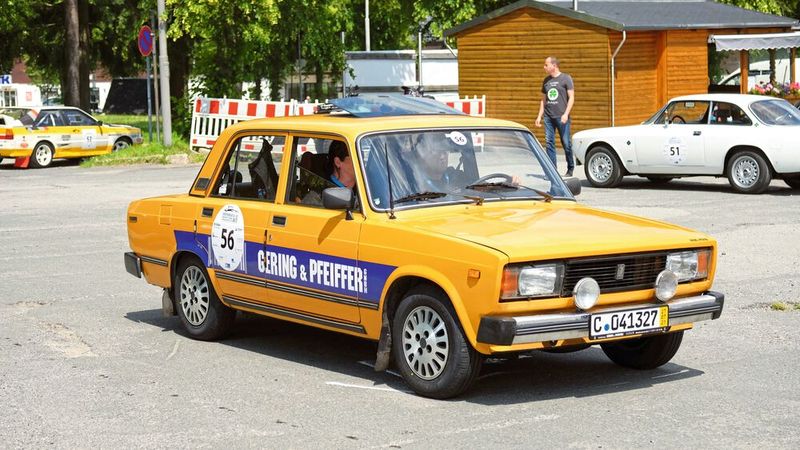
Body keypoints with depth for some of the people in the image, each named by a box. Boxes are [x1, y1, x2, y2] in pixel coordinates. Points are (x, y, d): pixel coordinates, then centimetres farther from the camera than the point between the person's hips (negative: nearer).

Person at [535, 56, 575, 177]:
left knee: (566, 143, -3)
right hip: (548, 117, 5)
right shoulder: (546, 80, 15)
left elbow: (571, 98, -4)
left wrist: (566, 114, -14)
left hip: (561, 117, -5)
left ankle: (570, 169, 10)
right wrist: (539, 116, 14)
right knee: (549, 143, 0)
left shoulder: (566, 78, 0)